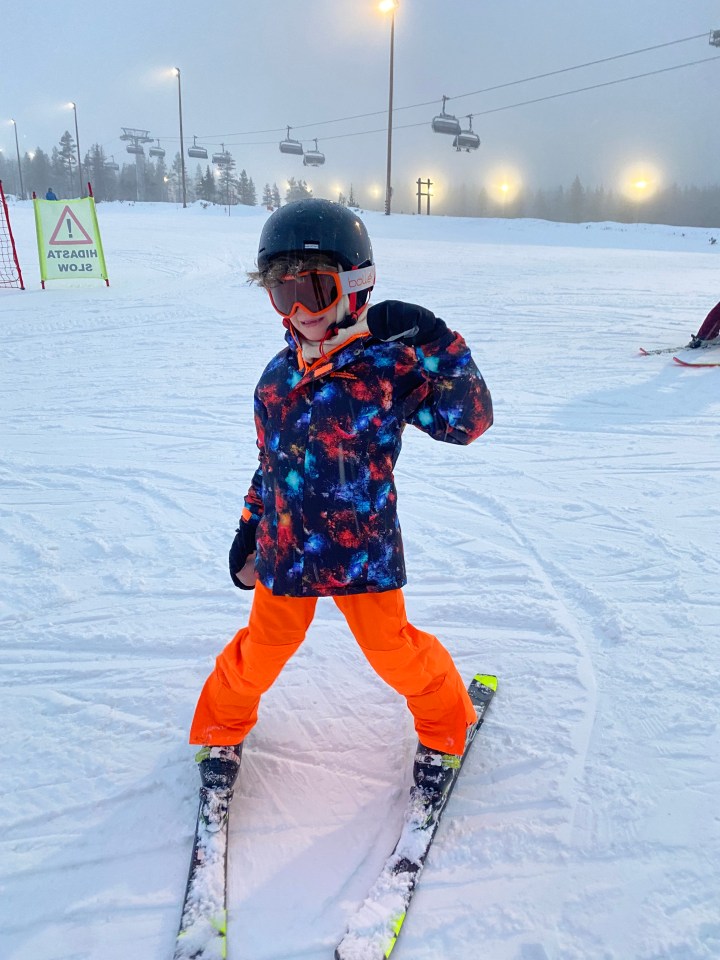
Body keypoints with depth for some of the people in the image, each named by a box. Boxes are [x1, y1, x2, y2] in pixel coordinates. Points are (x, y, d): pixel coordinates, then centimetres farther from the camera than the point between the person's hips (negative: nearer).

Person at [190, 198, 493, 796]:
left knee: (391, 647, 11)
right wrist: (248, 534, 16)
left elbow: (468, 421, -19)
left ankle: (445, 725, 41)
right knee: (265, 646, 15)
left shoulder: (389, 365, -13)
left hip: (364, 548, -3)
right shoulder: (278, 378, 2)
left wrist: (440, 349, -30)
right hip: (285, 547, 4)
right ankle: (223, 727, 44)